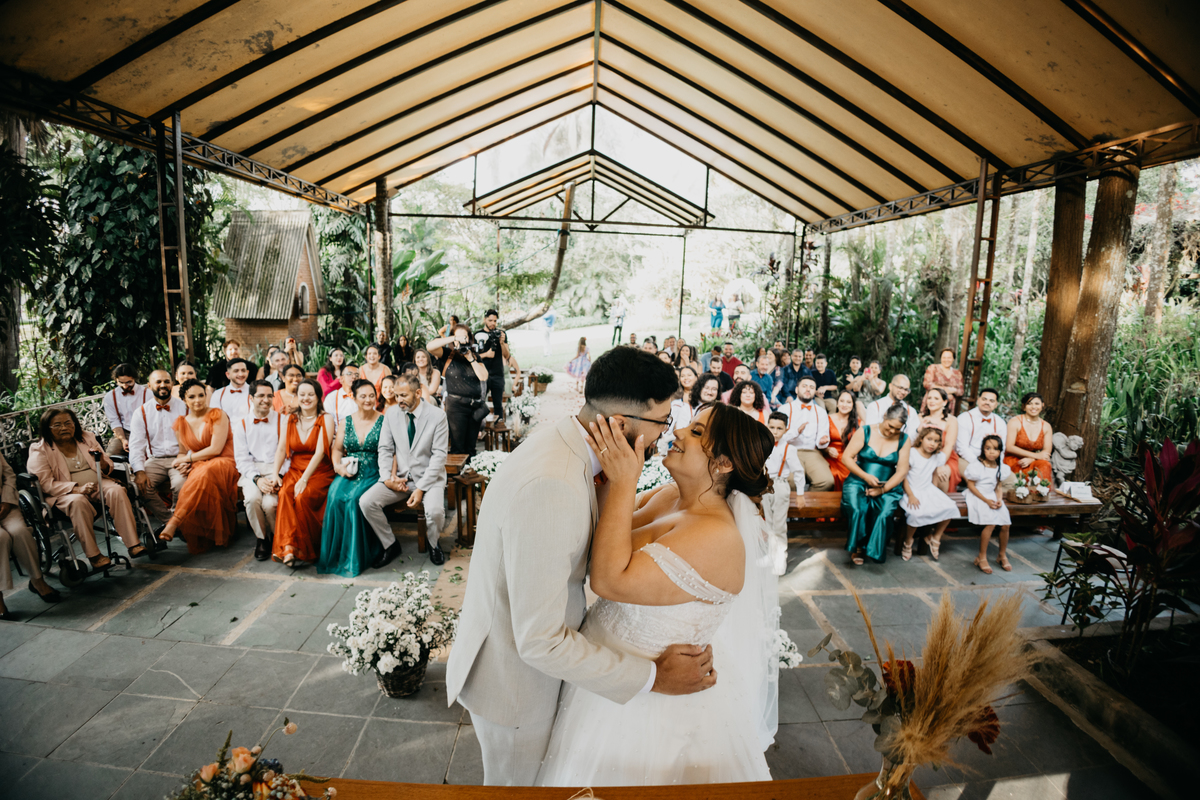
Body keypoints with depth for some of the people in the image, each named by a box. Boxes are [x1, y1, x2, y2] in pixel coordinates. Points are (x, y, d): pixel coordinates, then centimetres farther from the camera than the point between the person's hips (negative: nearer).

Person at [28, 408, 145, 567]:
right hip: (64, 493, -3)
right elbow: (45, 483, -10)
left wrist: (102, 462, -13)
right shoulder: (40, 450, 1)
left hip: (97, 484, 4)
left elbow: (108, 467, 14)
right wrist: (77, 488, -26)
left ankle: (132, 544, -30)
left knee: (117, 491, -27)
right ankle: (93, 555, -31)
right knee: (78, 502, -36)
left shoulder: (87, 437, 14)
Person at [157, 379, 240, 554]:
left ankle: (175, 522, -41)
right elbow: (182, 452, 23)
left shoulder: (217, 415, -1)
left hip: (223, 463, -4)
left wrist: (188, 458, -4)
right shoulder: (180, 423, 14)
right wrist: (182, 462, -1)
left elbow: (215, 449, -9)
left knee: (204, 475, -40)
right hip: (198, 469, 4)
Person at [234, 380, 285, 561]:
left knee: (270, 503, -28)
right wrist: (257, 478, -13)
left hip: (276, 469, -1)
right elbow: (241, 458, 4)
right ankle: (261, 538, -4)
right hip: (251, 471, 2)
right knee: (252, 498, -30)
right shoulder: (241, 424, 11)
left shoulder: (282, 420, 7)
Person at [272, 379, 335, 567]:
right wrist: (275, 473, -11)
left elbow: (320, 453, -13)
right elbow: (281, 449, 6)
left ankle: (306, 550, -17)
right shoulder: (290, 419, 11)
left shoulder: (326, 420, -3)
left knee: (303, 497, -30)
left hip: (319, 472, -3)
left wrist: (304, 479, -21)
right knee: (284, 493, -28)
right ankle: (288, 547, -32)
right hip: (295, 470, 3)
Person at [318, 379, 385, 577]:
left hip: (373, 473, -3)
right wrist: (338, 466, -3)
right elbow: (337, 449, 18)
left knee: (354, 498, -30)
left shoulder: (384, 421, 0)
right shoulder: (346, 422, 13)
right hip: (349, 472, 4)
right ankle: (334, 554, -10)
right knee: (335, 496, -26)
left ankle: (354, 557, -14)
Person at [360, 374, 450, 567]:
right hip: (399, 476, 4)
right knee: (366, 502, -18)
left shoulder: (437, 415, -9)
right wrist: (387, 477, -11)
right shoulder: (391, 415, 3)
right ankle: (390, 545, 6)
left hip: (428, 476, -4)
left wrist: (421, 488, -19)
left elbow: (439, 455, -12)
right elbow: (385, 449, 6)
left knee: (435, 511, -31)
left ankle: (433, 544, 5)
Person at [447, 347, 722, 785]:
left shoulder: (560, 441, -8)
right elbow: (539, 642, -34)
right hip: (515, 674, -7)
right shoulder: (550, 486, -39)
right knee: (516, 782, 23)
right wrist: (652, 676, -25)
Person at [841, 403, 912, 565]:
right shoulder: (865, 432, 0)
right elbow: (846, 457, -3)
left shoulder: (904, 440, 6)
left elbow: (902, 471, 1)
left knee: (884, 512, -31)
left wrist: (883, 489, -12)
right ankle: (857, 546, -9)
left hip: (887, 487, 1)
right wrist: (866, 477, -14)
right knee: (857, 509, -31)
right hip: (858, 482, -1)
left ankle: (874, 550, -13)